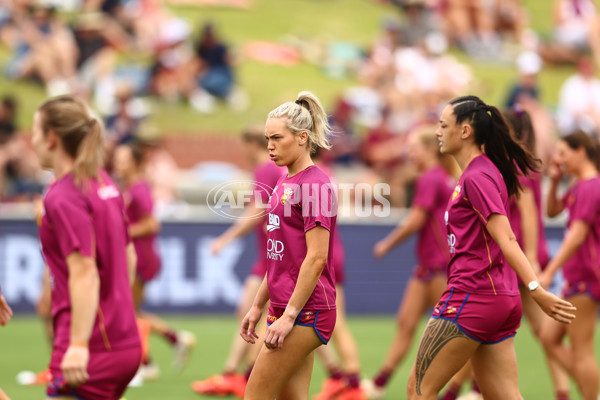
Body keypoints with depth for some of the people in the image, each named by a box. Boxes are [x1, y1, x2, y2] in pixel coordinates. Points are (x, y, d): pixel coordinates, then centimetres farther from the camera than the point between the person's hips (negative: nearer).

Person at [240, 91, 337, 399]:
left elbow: (316, 258, -19)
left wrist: (289, 316, -20)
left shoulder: (314, 185, -14)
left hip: (305, 312, -9)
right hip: (284, 308, 9)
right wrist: (258, 306, 20)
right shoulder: (285, 183, 15)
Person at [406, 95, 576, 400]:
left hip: (472, 296, -9)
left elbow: (505, 239, -23)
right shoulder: (485, 170, 16)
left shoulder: (476, 177, -13)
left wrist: (535, 288, -30)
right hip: (501, 302, 9)